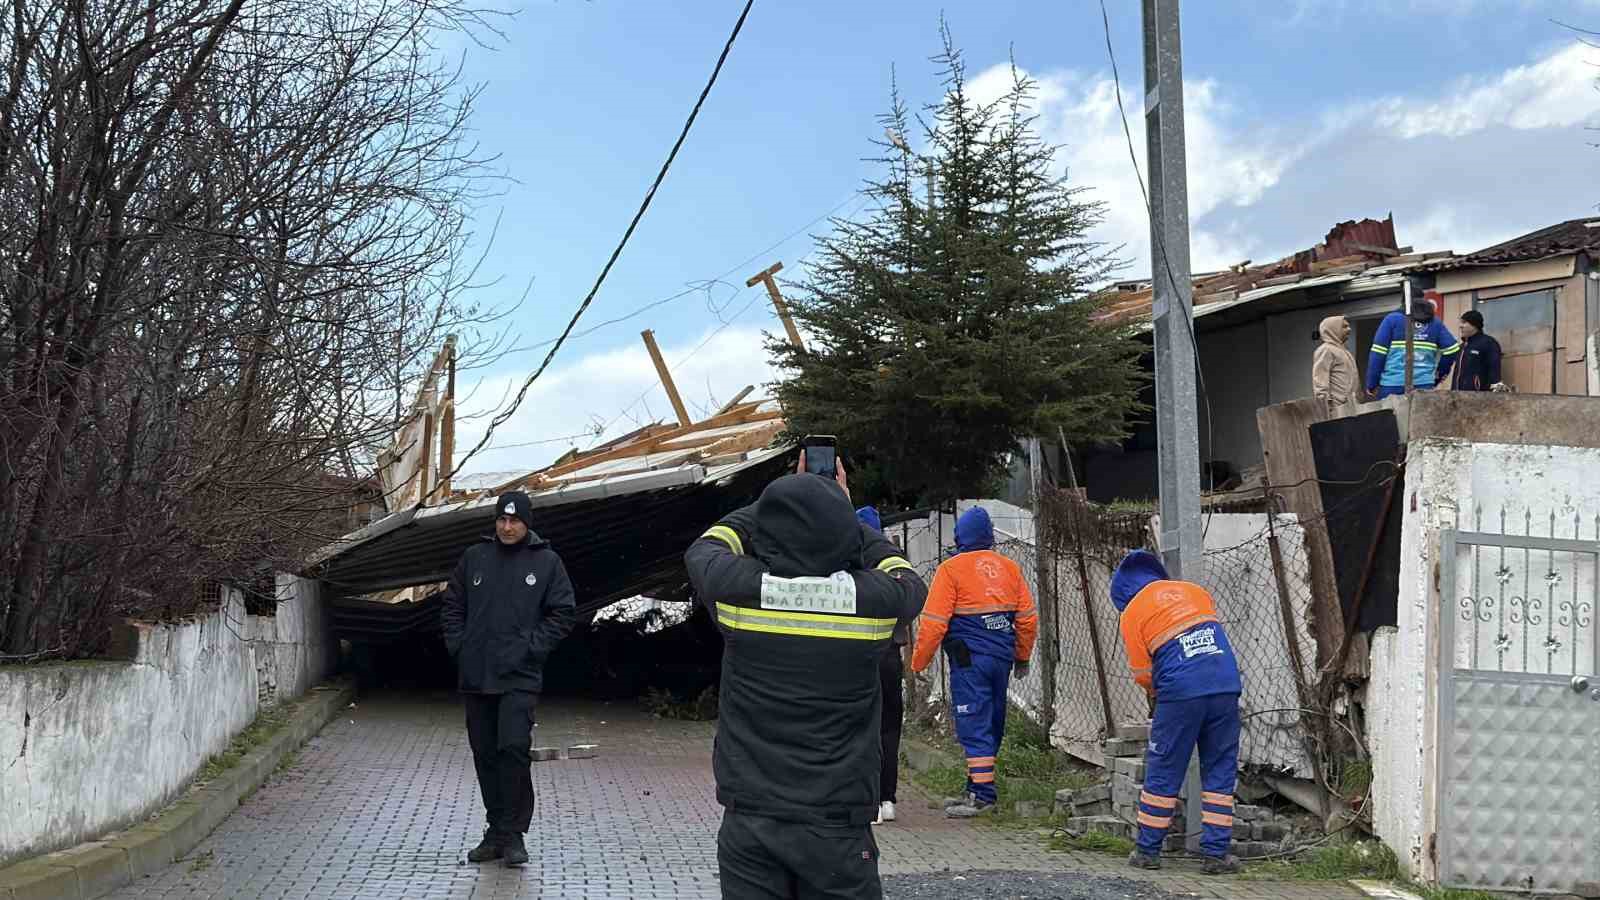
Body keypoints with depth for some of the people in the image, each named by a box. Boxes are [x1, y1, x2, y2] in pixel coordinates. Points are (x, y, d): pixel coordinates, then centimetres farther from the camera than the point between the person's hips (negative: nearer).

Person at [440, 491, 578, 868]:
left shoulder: (547, 561, 1)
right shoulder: (475, 557, 9)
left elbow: (563, 613, 2)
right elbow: (452, 605, 15)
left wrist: (532, 647, -7)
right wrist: (459, 645, 3)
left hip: (520, 677, -4)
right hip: (475, 677, 4)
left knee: (514, 748, -15)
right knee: (486, 755, 9)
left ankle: (513, 833, -5)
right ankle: (497, 830, 19)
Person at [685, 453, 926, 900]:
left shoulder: (739, 590, -10)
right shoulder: (871, 599, -10)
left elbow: (702, 550, 15)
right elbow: (911, 584, 16)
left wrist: (781, 505, 24)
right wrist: (842, 512, 23)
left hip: (749, 820, 1)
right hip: (838, 825, 0)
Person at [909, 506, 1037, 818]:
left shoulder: (951, 569, -6)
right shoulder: (1009, 568, 11)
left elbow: (933, 622, -11)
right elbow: (1027, 618, 13)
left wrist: (919, 662, -2)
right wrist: (1022, 658, 24)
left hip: (969, 658, -6)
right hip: (1002, 656, 6)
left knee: (974, 726, -4)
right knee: (992, 725, 13)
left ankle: (982, 794, -6)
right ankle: (977, 790, 21)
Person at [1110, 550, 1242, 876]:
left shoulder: (1132, 613, 7)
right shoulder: (1194, 591, 19)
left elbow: (1142, 673, 5)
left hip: (1180, 694, -3)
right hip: (1226, 688, 3)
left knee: (1163, 772, 8)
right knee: (1220, 772, 10)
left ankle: (1148, 851, 15)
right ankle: (1216, 854, 9)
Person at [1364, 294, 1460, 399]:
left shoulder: (1392, 319, 2)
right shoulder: (1434, 322, 10)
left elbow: (1378, 354, -3)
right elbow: (1452, 349, 7)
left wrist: (1371, 384, 2)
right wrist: (1439, 375, 21)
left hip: (1392, 384, -2)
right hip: (1424, 385, 2)